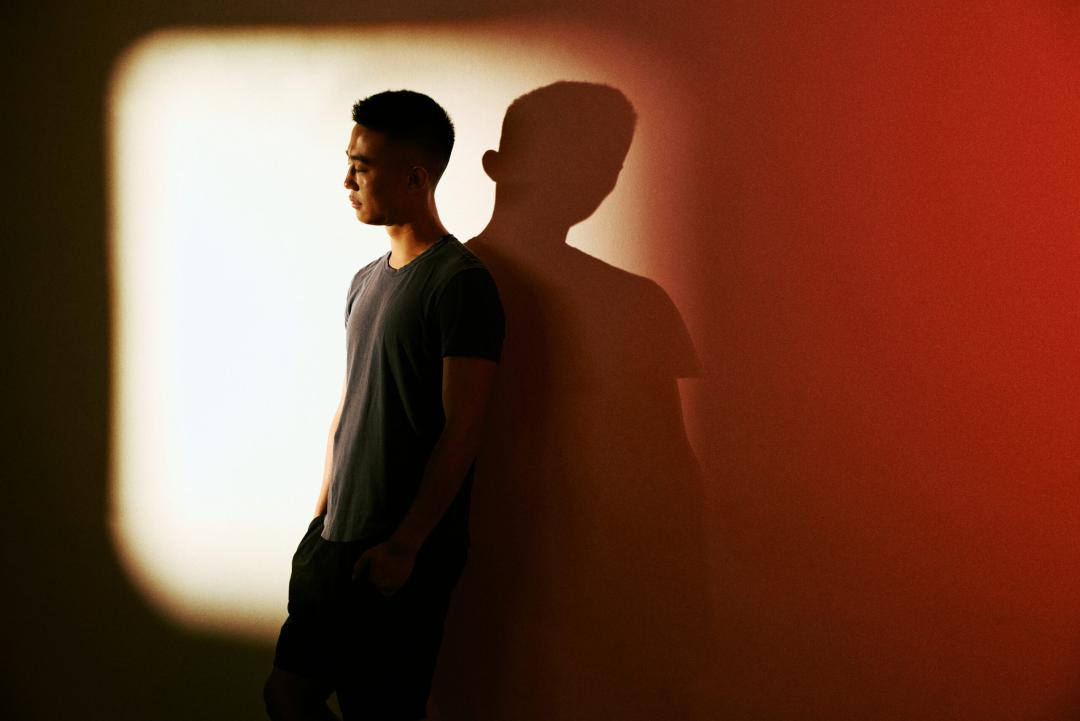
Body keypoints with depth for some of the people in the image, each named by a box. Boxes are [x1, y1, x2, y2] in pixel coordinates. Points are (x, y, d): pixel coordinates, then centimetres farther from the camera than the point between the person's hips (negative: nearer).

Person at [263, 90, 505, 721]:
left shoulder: (461, 282, -14)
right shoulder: (367, 280, 13)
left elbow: (462, 431, -18)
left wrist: (405, 545, -18)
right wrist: (321, 518, 15)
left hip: (403, 553, -8)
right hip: (336, 539, 8)